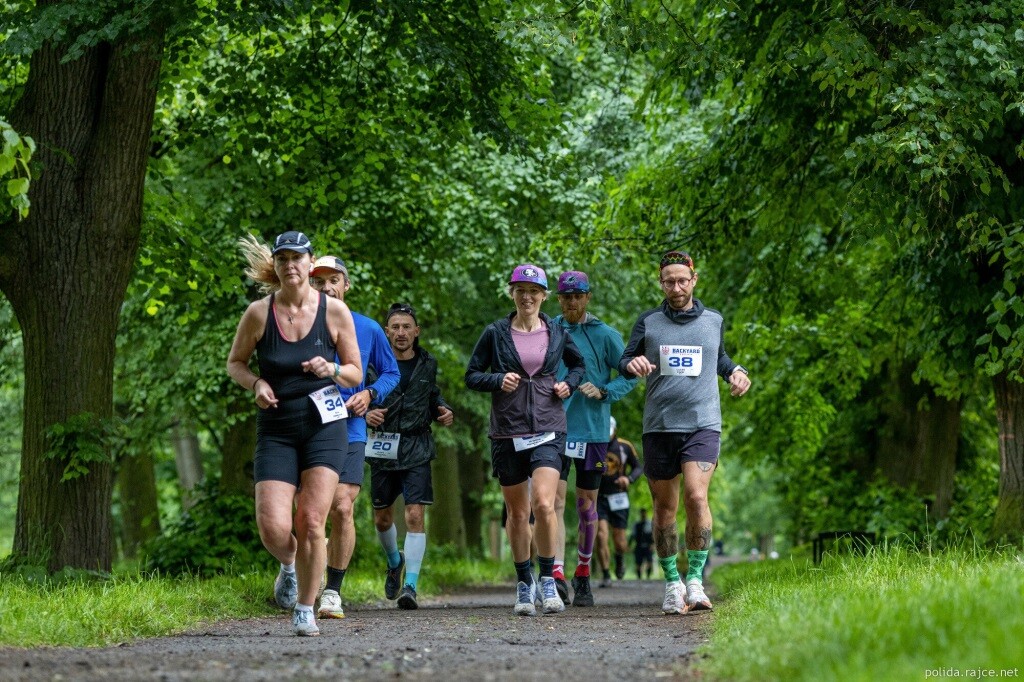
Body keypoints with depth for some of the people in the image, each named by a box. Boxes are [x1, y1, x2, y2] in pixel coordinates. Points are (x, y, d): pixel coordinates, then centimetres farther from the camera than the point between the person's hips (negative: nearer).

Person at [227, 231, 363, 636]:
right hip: (276, 429, 0)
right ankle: (289, 566, 25)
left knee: (311, 523, -8)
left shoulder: (334, 311, -2)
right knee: (273, 529, -11)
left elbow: (355, 374, 6)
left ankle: (305, 610, 9)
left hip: (324, 425, 0)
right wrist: (255, 383, -9)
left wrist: (331, 369, -16)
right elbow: (234, 362, 11)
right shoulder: (259, 313, -3)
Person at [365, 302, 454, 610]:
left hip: (417, 449, 0)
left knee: (415, 515, -12)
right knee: (382, 517, 12)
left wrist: (444, 411, 2)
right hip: (382, 447, 0)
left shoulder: (427, 364, 6)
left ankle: (410, 585, -11)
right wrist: (366, 414, -16)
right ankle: (395, 562, 42)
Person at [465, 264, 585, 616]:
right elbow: (472, 376, 7)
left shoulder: (557, 333, 7)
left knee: (543, 504, -18)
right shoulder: (495, 333, 3)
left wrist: (569, 384, 4)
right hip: (507, 432, 1)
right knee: (517, 513, 7)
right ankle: (524, 585, 21)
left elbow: (579, 364, 24)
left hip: (548, 431, -1)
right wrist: (498, 380, -12)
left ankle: (548, 580, -3)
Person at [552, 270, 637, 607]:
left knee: (586, 503, 9)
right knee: (555, 498, -13)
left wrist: (603, 392, -13)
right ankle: (557, 575, -20)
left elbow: (630, 374, 2)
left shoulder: (605, 335, 0)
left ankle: (583, 575, 23)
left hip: (592, 430, 0)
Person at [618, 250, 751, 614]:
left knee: (696, 497, -20)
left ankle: (695, 579, -12)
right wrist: (632, 364, -14)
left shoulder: (713, 320, 11)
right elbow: (623, 362, 10)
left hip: (703, 424, -1)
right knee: (664, 508, 6)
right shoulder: (649, 322, 7)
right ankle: (672, 583, 19)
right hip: (659, 427, 1)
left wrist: (735, 371, 7)